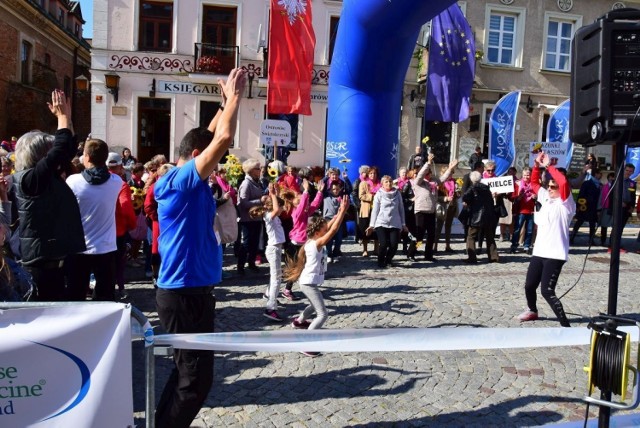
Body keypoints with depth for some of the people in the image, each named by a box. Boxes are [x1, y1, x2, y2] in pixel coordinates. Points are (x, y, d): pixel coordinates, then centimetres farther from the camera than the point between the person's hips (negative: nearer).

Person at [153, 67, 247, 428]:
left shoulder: (188, 184, 10)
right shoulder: (180, 180, -16)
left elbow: (213, 139, 21)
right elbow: (224, 138, -23)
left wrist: (229, 101, 17)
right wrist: (234, 96, -10)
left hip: (190, 290, 10)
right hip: (185, 293, -10)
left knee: (189, 369, 21)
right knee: (197, 376, 0)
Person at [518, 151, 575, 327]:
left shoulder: (566, 204, -9)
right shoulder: (546, 199, 12)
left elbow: (564, 182, -27)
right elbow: (534, 183, 23)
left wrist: (549, 166, -19)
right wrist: (537, 165, 9)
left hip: (555, 255, -8)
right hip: (539, 252, 8)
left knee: (547, 291, -14)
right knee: (529, 286, 17)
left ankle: (565, 325, -5)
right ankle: (532, 311, 43)